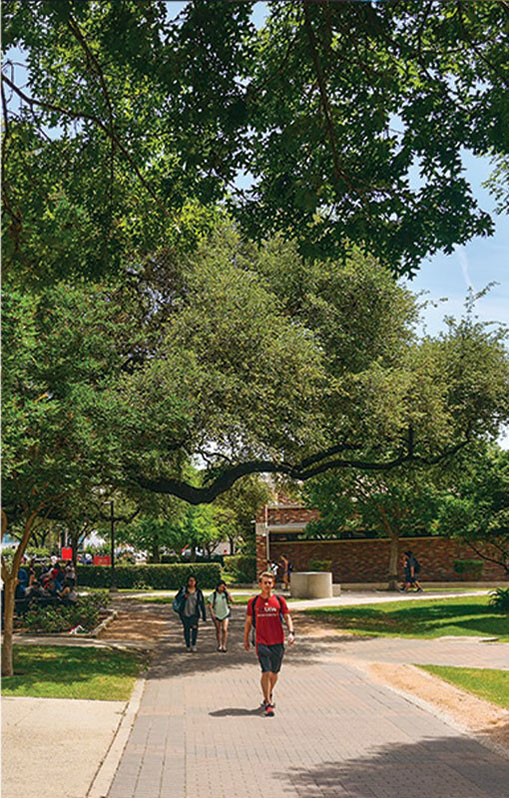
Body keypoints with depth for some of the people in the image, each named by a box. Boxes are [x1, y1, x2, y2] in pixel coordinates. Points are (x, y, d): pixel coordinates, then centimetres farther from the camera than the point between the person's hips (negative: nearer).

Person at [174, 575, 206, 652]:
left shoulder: (198, 591, 0)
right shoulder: (183, 589, -2)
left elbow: (201, 603, 4)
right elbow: (177, 598, 0)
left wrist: (204, 615, 3)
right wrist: (184, 596, -20)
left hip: (194, 613, 0)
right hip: (184, 613, 1)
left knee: (194, 627, -20)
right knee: (186, 628, 4)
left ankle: (193, 644, -6)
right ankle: (188, 645, 22)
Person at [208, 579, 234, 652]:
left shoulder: (226, 593, -4)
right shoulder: (213, 594, -5)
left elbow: (233, 601, -17)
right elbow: (210, 605, -4)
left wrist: (227, 592, -19)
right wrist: (212, 613, -18)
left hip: (225, 614, -1)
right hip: (216, 615, 1)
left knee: (224, 629, -13)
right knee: (218, 630, 9)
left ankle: (224, 645, -8)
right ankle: (219, 645, 24)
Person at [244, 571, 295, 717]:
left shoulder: (279, 600, 2)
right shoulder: (253, 602, 1)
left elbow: (287, 617, 5)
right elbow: (248, 622, 10)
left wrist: (291, 632, -10)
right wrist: (246, 639, 14)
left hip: (278, 642, 2)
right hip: (262, 643, -2)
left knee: (274, 673, 12)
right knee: (266, 672, -10)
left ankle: (269, 695, 36)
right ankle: (268, 703, -4)